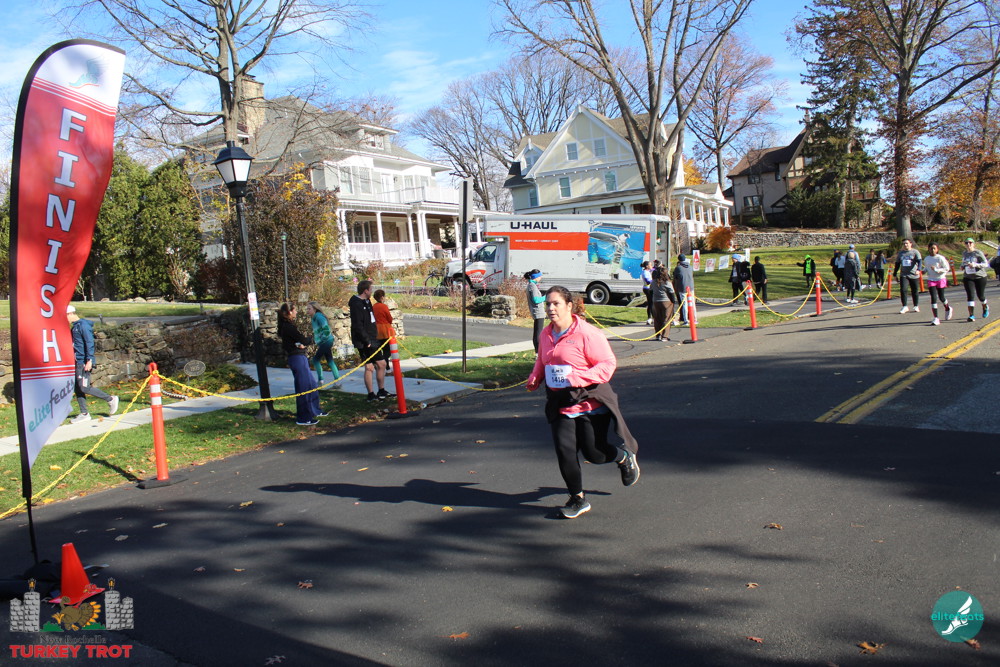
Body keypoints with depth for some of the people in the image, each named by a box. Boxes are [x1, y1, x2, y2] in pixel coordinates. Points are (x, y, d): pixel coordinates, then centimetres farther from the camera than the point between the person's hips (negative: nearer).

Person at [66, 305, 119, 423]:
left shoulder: (83, 325, -13)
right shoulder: (74, 327, 16)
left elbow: (90, 343, -19)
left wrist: (89, 360, -23)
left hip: (84, 362, -10)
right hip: (77, 362, 10)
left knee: (84, 387, -10)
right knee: (77, 388, 8)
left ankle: (111, 399, 3)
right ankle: (84, 414, 14)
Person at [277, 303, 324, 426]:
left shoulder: (287, 325, 14)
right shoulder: (289, 327, -17)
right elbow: (304, 341, -19)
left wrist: (302, 344, -10)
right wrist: (309, 340, 3)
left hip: (300, 357, 10)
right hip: (297, 358, -10)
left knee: (312, 385, 19)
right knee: (304, 388, -3)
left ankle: (315, 410, 31)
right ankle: (303, 418, 4)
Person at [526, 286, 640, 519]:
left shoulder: (587, 333, -16)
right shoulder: (546, 334, 6)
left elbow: (608, 363, -16)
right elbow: (542, 362, 22)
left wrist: (576, 377, -26)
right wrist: (535, 378, 1)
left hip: (590, 402, -5)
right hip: (560, 403, 5)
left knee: (593, 452, 2)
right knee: (564, 450, -5)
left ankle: (625, 457, 38)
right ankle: (578, 499, 15)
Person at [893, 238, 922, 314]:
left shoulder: (915, 252, 1)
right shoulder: (900, 253, 12)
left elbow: (919, 261, -10)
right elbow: (897, 264, 19)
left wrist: (918, 269, -28)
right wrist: (894, 273, 16)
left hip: (914, 275, -2)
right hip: (903, 275, 2)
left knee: (914, 291, 5)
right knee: (903, 290, -13)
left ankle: (916, 306, 21)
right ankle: (905, 307, -6)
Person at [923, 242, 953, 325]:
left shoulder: (940, 258, -10)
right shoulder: (926, 259, 4)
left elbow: (947, 268, -10)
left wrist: (936, 269, -23)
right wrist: (924, 271, -1)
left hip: (941, 279, -3)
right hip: (931, 280, 3)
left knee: (941, 297, 9)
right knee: (933, 298, -8)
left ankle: (947, 308, 45)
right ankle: (936, 318, -9)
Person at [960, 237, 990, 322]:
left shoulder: (978, 253, -6)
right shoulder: (964, 254, 9)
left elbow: (986, 264, -11)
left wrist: (975, 265, -26)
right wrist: (962, 267, 7)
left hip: (980, 277, -3)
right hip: (968, 278, 3)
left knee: (980, 296, 7)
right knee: (970, 296, -11)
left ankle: (985, 307, 41)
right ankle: (971, 316, -15)